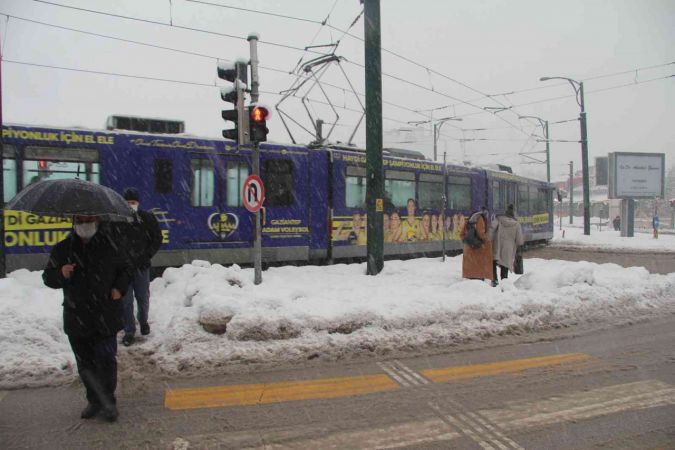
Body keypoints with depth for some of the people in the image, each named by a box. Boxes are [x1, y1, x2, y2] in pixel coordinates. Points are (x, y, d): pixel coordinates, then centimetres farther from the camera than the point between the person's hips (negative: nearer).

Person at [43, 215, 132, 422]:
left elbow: (125, 269, 13)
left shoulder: (109, 246, 0)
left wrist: (120, 288, -4)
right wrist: (61, 274, -15)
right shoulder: (62, 249, 2)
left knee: (106, 361, -1)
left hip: (106, 318, -2)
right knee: (85, 364, 12)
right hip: (77, 319, 2)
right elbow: (47, 277, 7)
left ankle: (108, 402, 14)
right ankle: (94, 401, 29)